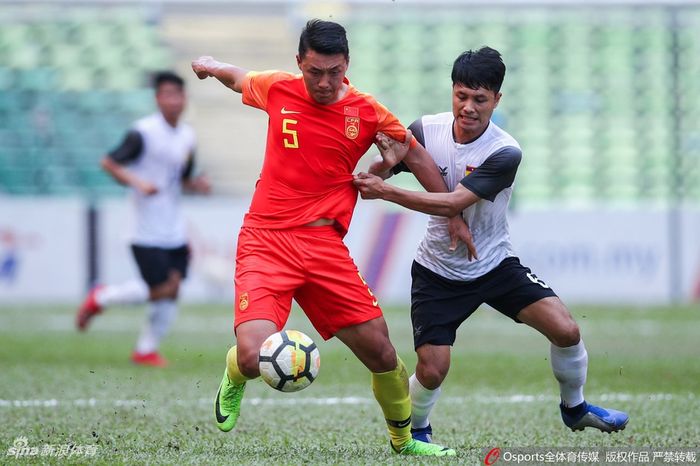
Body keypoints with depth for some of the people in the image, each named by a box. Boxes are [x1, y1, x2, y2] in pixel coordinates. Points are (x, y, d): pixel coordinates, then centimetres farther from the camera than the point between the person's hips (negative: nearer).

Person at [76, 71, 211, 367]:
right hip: (147, 232, -7)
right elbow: (108, 163, -11)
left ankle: (147, 350, 13)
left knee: (172, 289, 1)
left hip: (174, 230, 7)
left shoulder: (187, 136, 11)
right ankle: (100, 298, 11)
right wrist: (137, 182, -25)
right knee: (160, 289, -11)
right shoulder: (143, 133, -12)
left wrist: (197, 184, 1)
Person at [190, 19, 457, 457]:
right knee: (254, 358, -21)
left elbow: (417, 158, 16)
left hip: (325, 245, 2)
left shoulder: (367, 112, 1)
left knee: (380, 351, 1)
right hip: (266, 241, -2)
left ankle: (404, 440, 28)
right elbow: (238, 78, 24)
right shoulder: (276, 89, -1)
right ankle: (234, 380, 18)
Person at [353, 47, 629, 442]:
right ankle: (415, 431, 22)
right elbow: (379, 175, -3)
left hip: (495, 265, -1)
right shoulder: (427, 130, -14)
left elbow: (453, 203, -31)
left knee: (566, 330, -14)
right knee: (432, 370, -11)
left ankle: (575, 408, 15)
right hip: (438, 272, 1)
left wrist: (386, 191, -36)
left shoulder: (505, 153, -23)